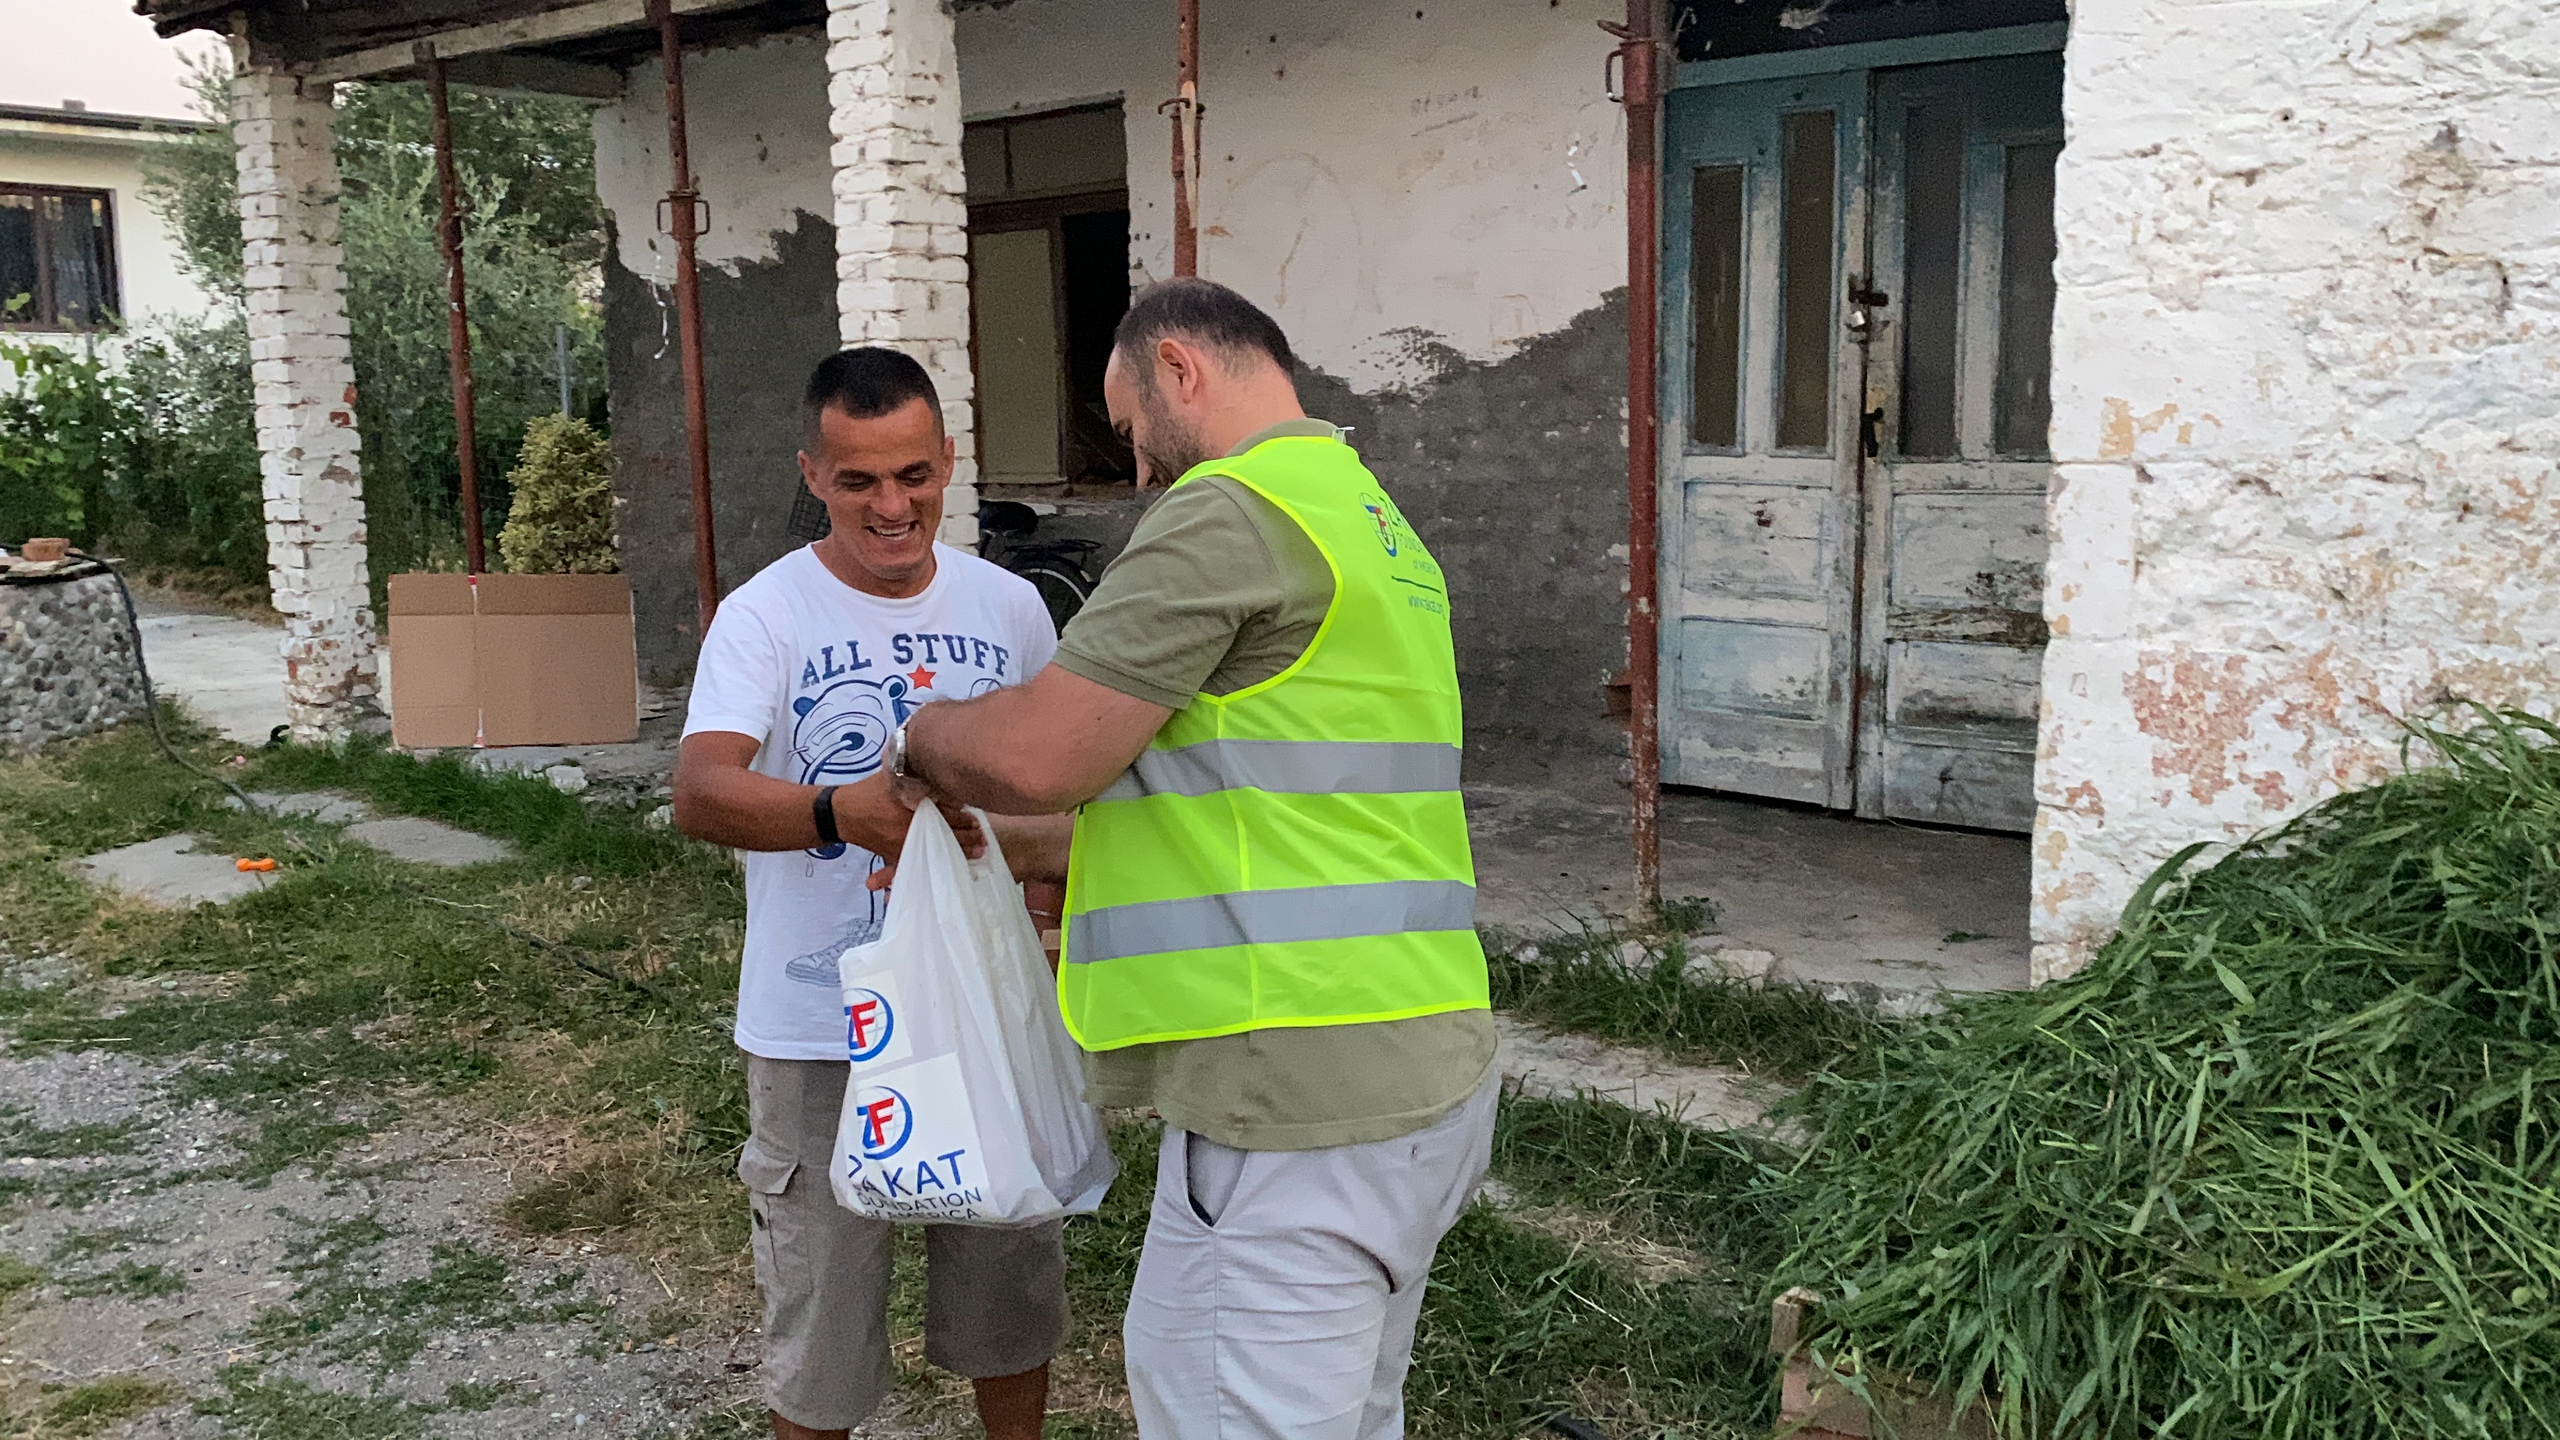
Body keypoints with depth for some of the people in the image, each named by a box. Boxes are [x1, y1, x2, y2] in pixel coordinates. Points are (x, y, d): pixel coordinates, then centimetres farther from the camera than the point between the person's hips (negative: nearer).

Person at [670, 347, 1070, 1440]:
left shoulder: (1009, 606, 2)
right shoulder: (764, 615, -11)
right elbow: (699, 793, -26)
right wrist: (842, 813, -43)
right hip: (820, 1032, -3)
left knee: (1011, 1289, 19)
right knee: (821, 1318, 11)